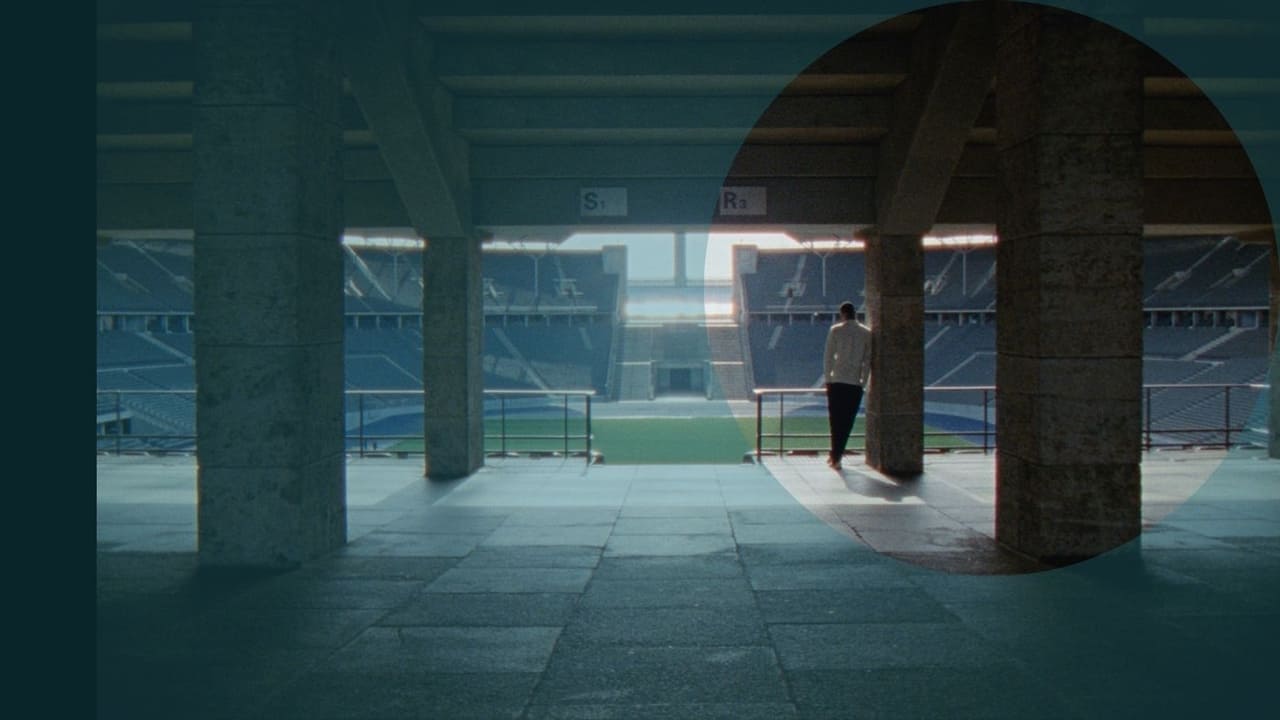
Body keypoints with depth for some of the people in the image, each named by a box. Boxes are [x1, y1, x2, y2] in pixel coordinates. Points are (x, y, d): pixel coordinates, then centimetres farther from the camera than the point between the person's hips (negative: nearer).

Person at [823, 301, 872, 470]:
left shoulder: (835, 330, -2)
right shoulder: (866, 333, 3)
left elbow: (828, 356, -2)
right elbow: (868, 360, 4)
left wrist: (827, 379, 5)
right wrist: (863, 381, 11)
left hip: (836, 381, -1)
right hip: (855, 383, 1)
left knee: (835, 419, 9)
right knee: (848, 421, 8)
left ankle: (835, 455, 6)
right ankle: (837, 454, 7)